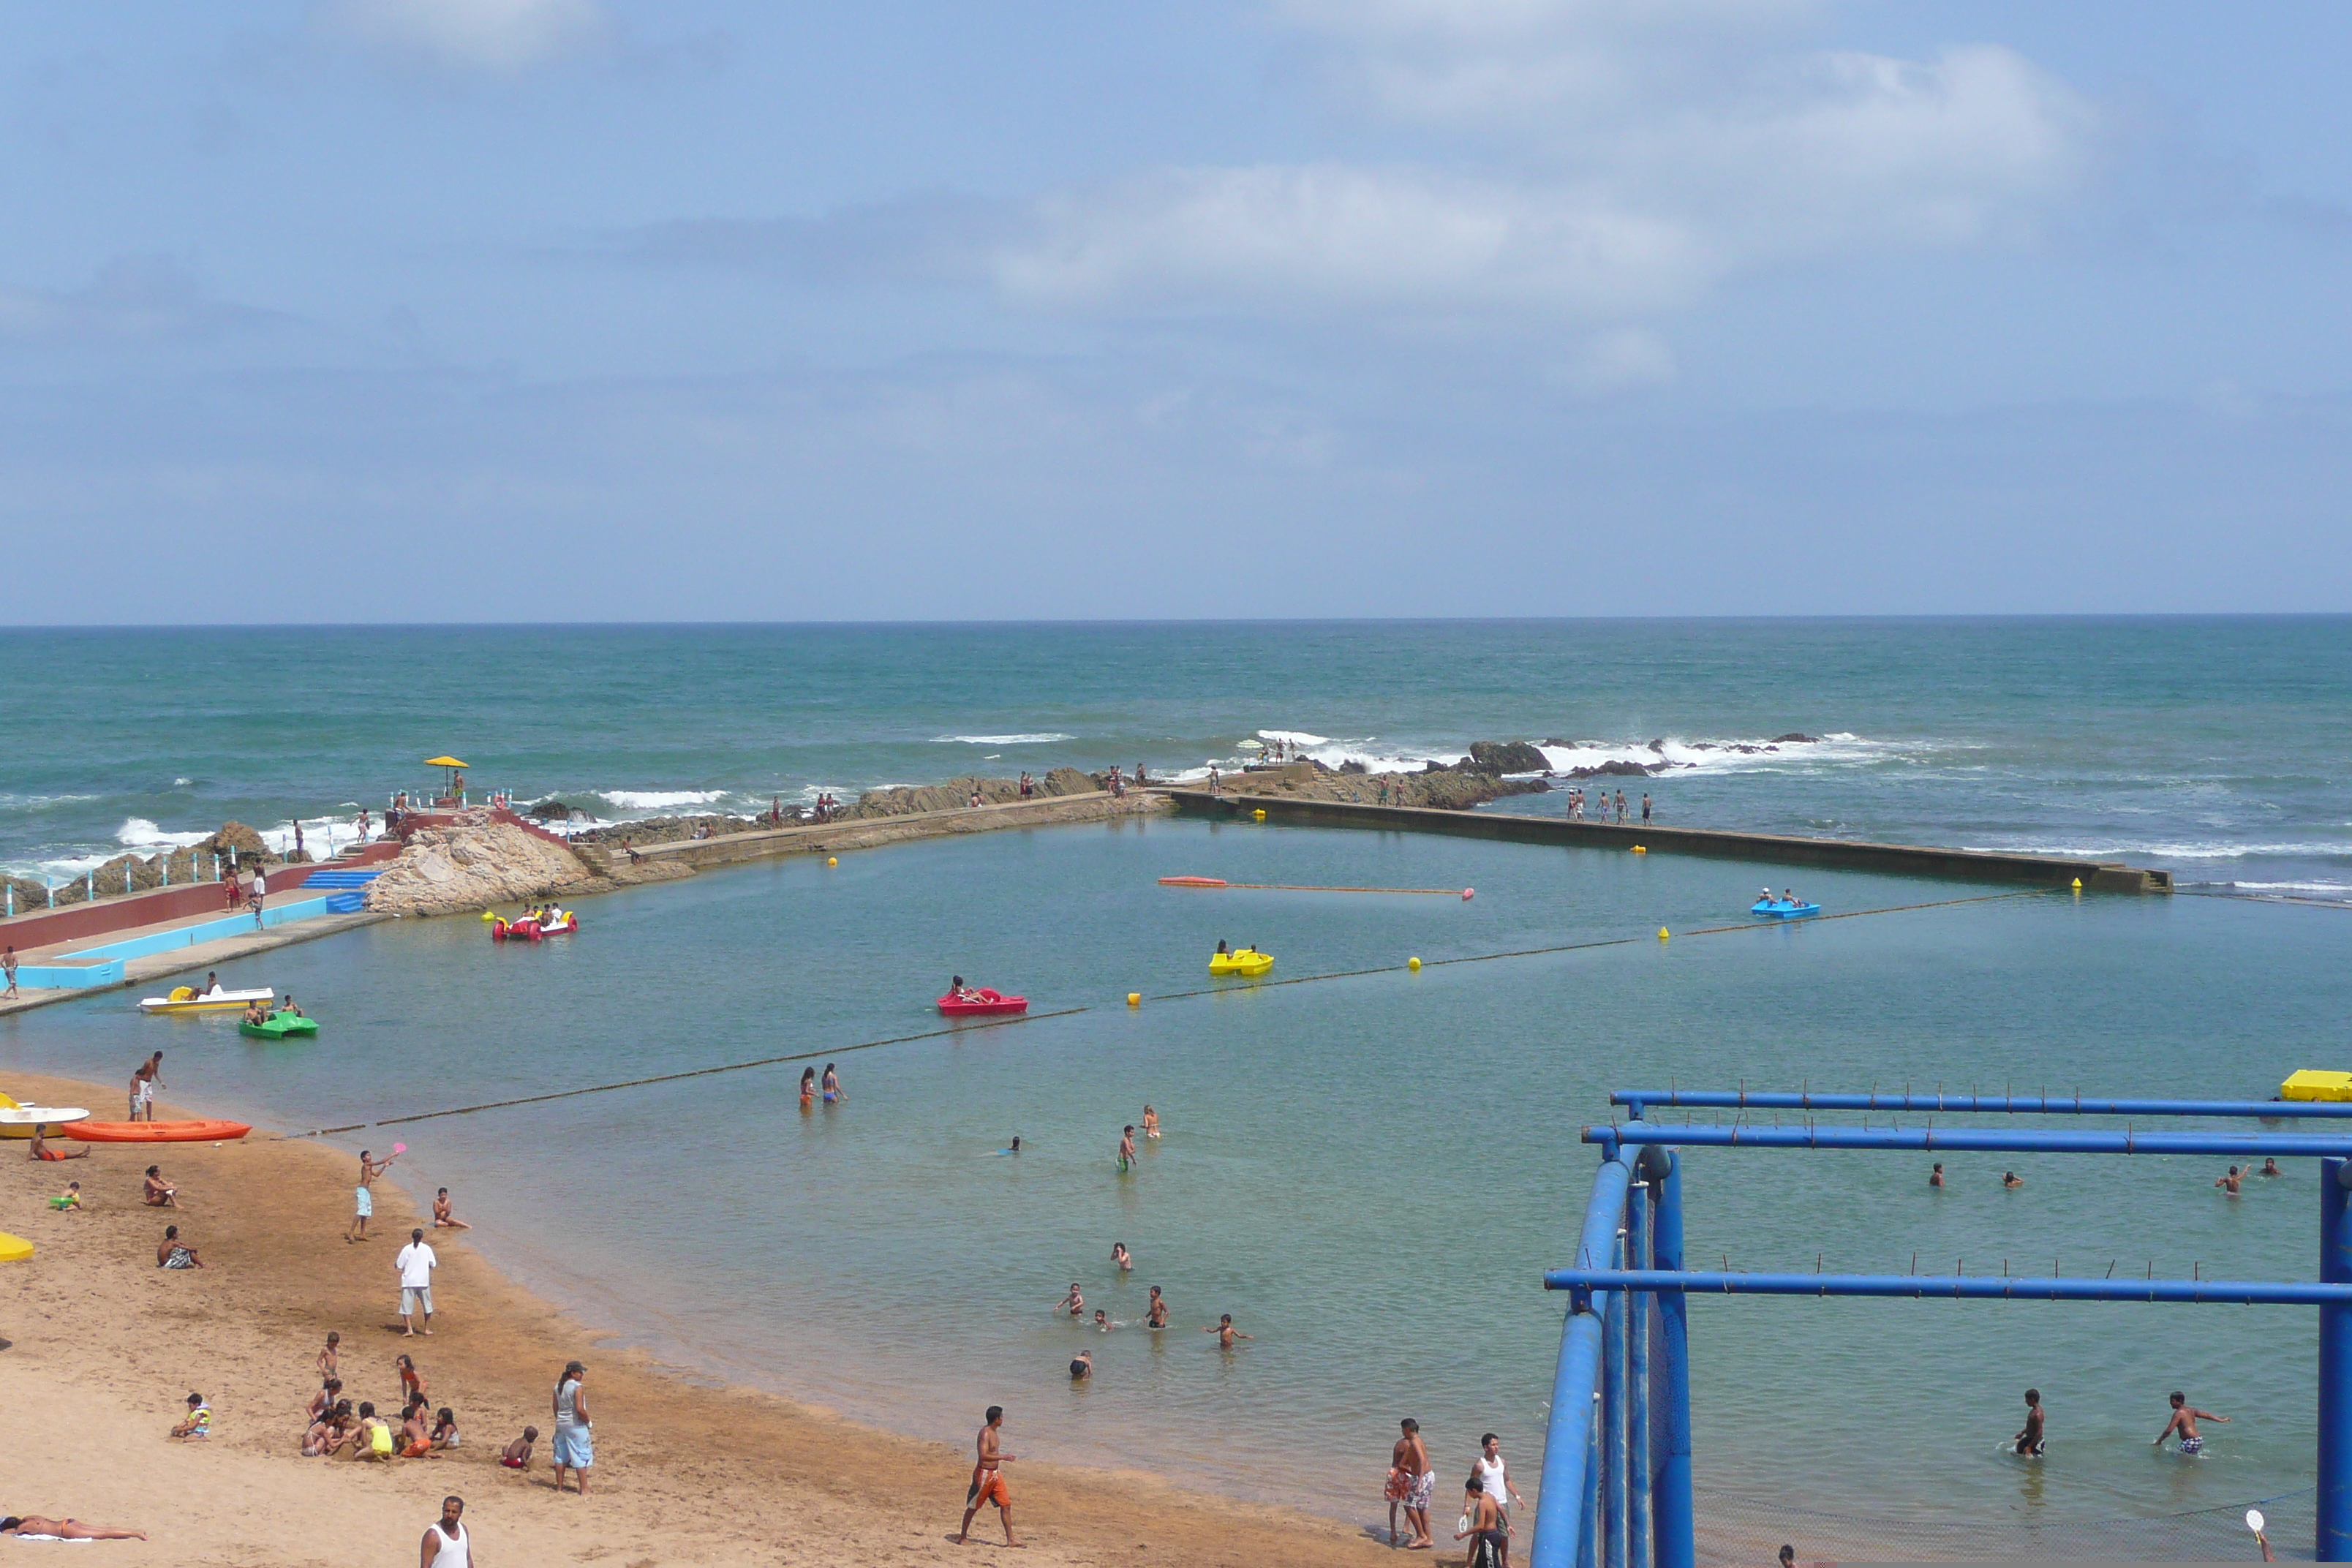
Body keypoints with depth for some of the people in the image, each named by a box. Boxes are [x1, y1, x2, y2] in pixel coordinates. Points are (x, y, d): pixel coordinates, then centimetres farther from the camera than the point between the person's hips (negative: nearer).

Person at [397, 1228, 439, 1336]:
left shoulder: (407, 1249, -6)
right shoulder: (427, 1249, -3)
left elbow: (399, 1265, -5)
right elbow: (433, 1264, 2)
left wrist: (395, 1264, 17)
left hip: (409, 1282, -1)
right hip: (423, 1282, 1)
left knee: (406, 1306, 2)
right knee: (427, 1306, 17)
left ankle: (409, 1330, -11)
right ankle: (427, 1330, 19)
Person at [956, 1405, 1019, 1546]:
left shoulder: (994, 1432, 11)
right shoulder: (985, 1433, -18)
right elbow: (983, 1455, -28)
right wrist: (1003, 1457, -26)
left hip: (995, 1474, 9)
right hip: (984, 1473, -9)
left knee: (1006, 1505, 4)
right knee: (973, 1507, 4)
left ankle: (1010, 1540, 6)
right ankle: (963, 1537, 16)